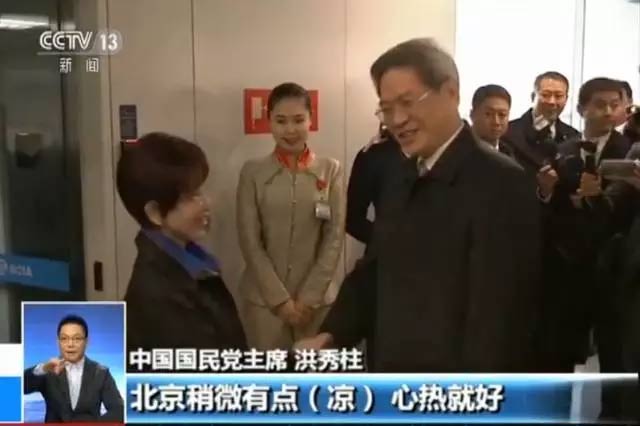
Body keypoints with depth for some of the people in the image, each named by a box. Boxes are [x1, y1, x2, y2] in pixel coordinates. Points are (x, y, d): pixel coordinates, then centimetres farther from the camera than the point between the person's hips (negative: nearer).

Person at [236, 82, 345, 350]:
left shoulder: (330, 170, 2)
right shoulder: (253, 172, -1)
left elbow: (335, 237, -1)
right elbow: (249, 241, -3)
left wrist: (309, 297, -7)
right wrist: (280, 298, -9)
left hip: (318, 297, 1)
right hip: (265, 298, -1)